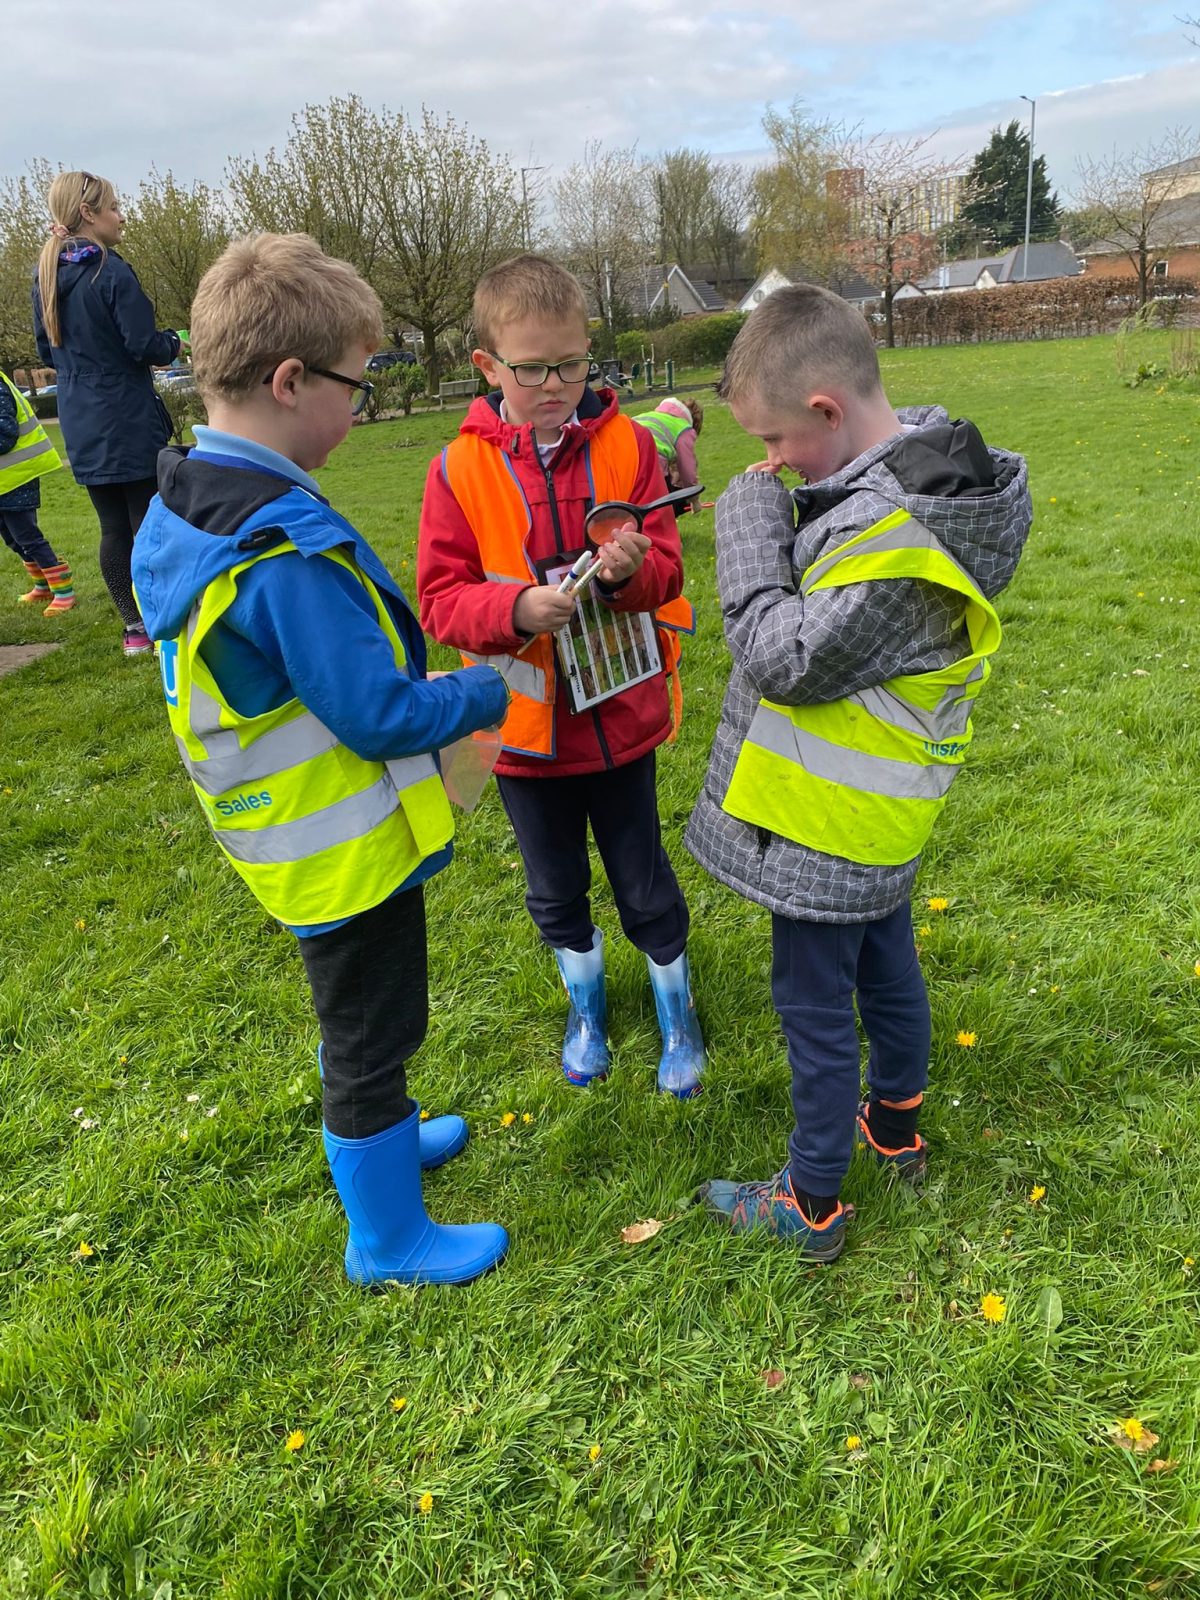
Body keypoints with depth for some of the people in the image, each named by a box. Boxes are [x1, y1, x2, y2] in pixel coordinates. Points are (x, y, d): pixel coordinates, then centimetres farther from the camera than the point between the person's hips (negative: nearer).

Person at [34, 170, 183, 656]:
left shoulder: (45, 277, 11)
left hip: (81, 427, 7)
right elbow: (143, 345, -15)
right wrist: (172, 344, 5)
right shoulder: (112, 272, -14)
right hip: (129, 420, -7)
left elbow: (48, 351, 17)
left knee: (113, 527, 10)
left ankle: (134, 629, 15)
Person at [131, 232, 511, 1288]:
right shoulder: (287, 549, -30)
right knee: (373, 1031, 10)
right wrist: (488, 695, -10)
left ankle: (378, 1138, 52)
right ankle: (389, 1241, 31)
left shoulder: (183, 514, 1)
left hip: (296, 835, 9)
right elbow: (382, 716, -27)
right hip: (351, 848, -9)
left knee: (357, 1016, 28)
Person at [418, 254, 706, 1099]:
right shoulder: (460, 468, -9)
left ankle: (677, 1008, 41)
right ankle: (586, 1004, 47)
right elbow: (441, 598, -11)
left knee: (646, 885, 14)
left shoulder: (628, 444, -7)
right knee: (556, 890, 20)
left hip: (621, 717, 0)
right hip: (525, 726, 1)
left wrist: (632, 571, -30)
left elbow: (665, 569, -7)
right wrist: (516, 608, -29)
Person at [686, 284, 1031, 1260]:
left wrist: (753, 519, -19)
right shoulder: (914, 475, 1)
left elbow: (787, 659, -25)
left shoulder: (892, 537, -30)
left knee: (814, 1003, 6)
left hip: (827, 817, -10)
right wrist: (787, 517, -4)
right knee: (884, 964, 25)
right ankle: (897, 1124, 49)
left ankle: (811, 1206, 26)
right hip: (877, 811, 10)